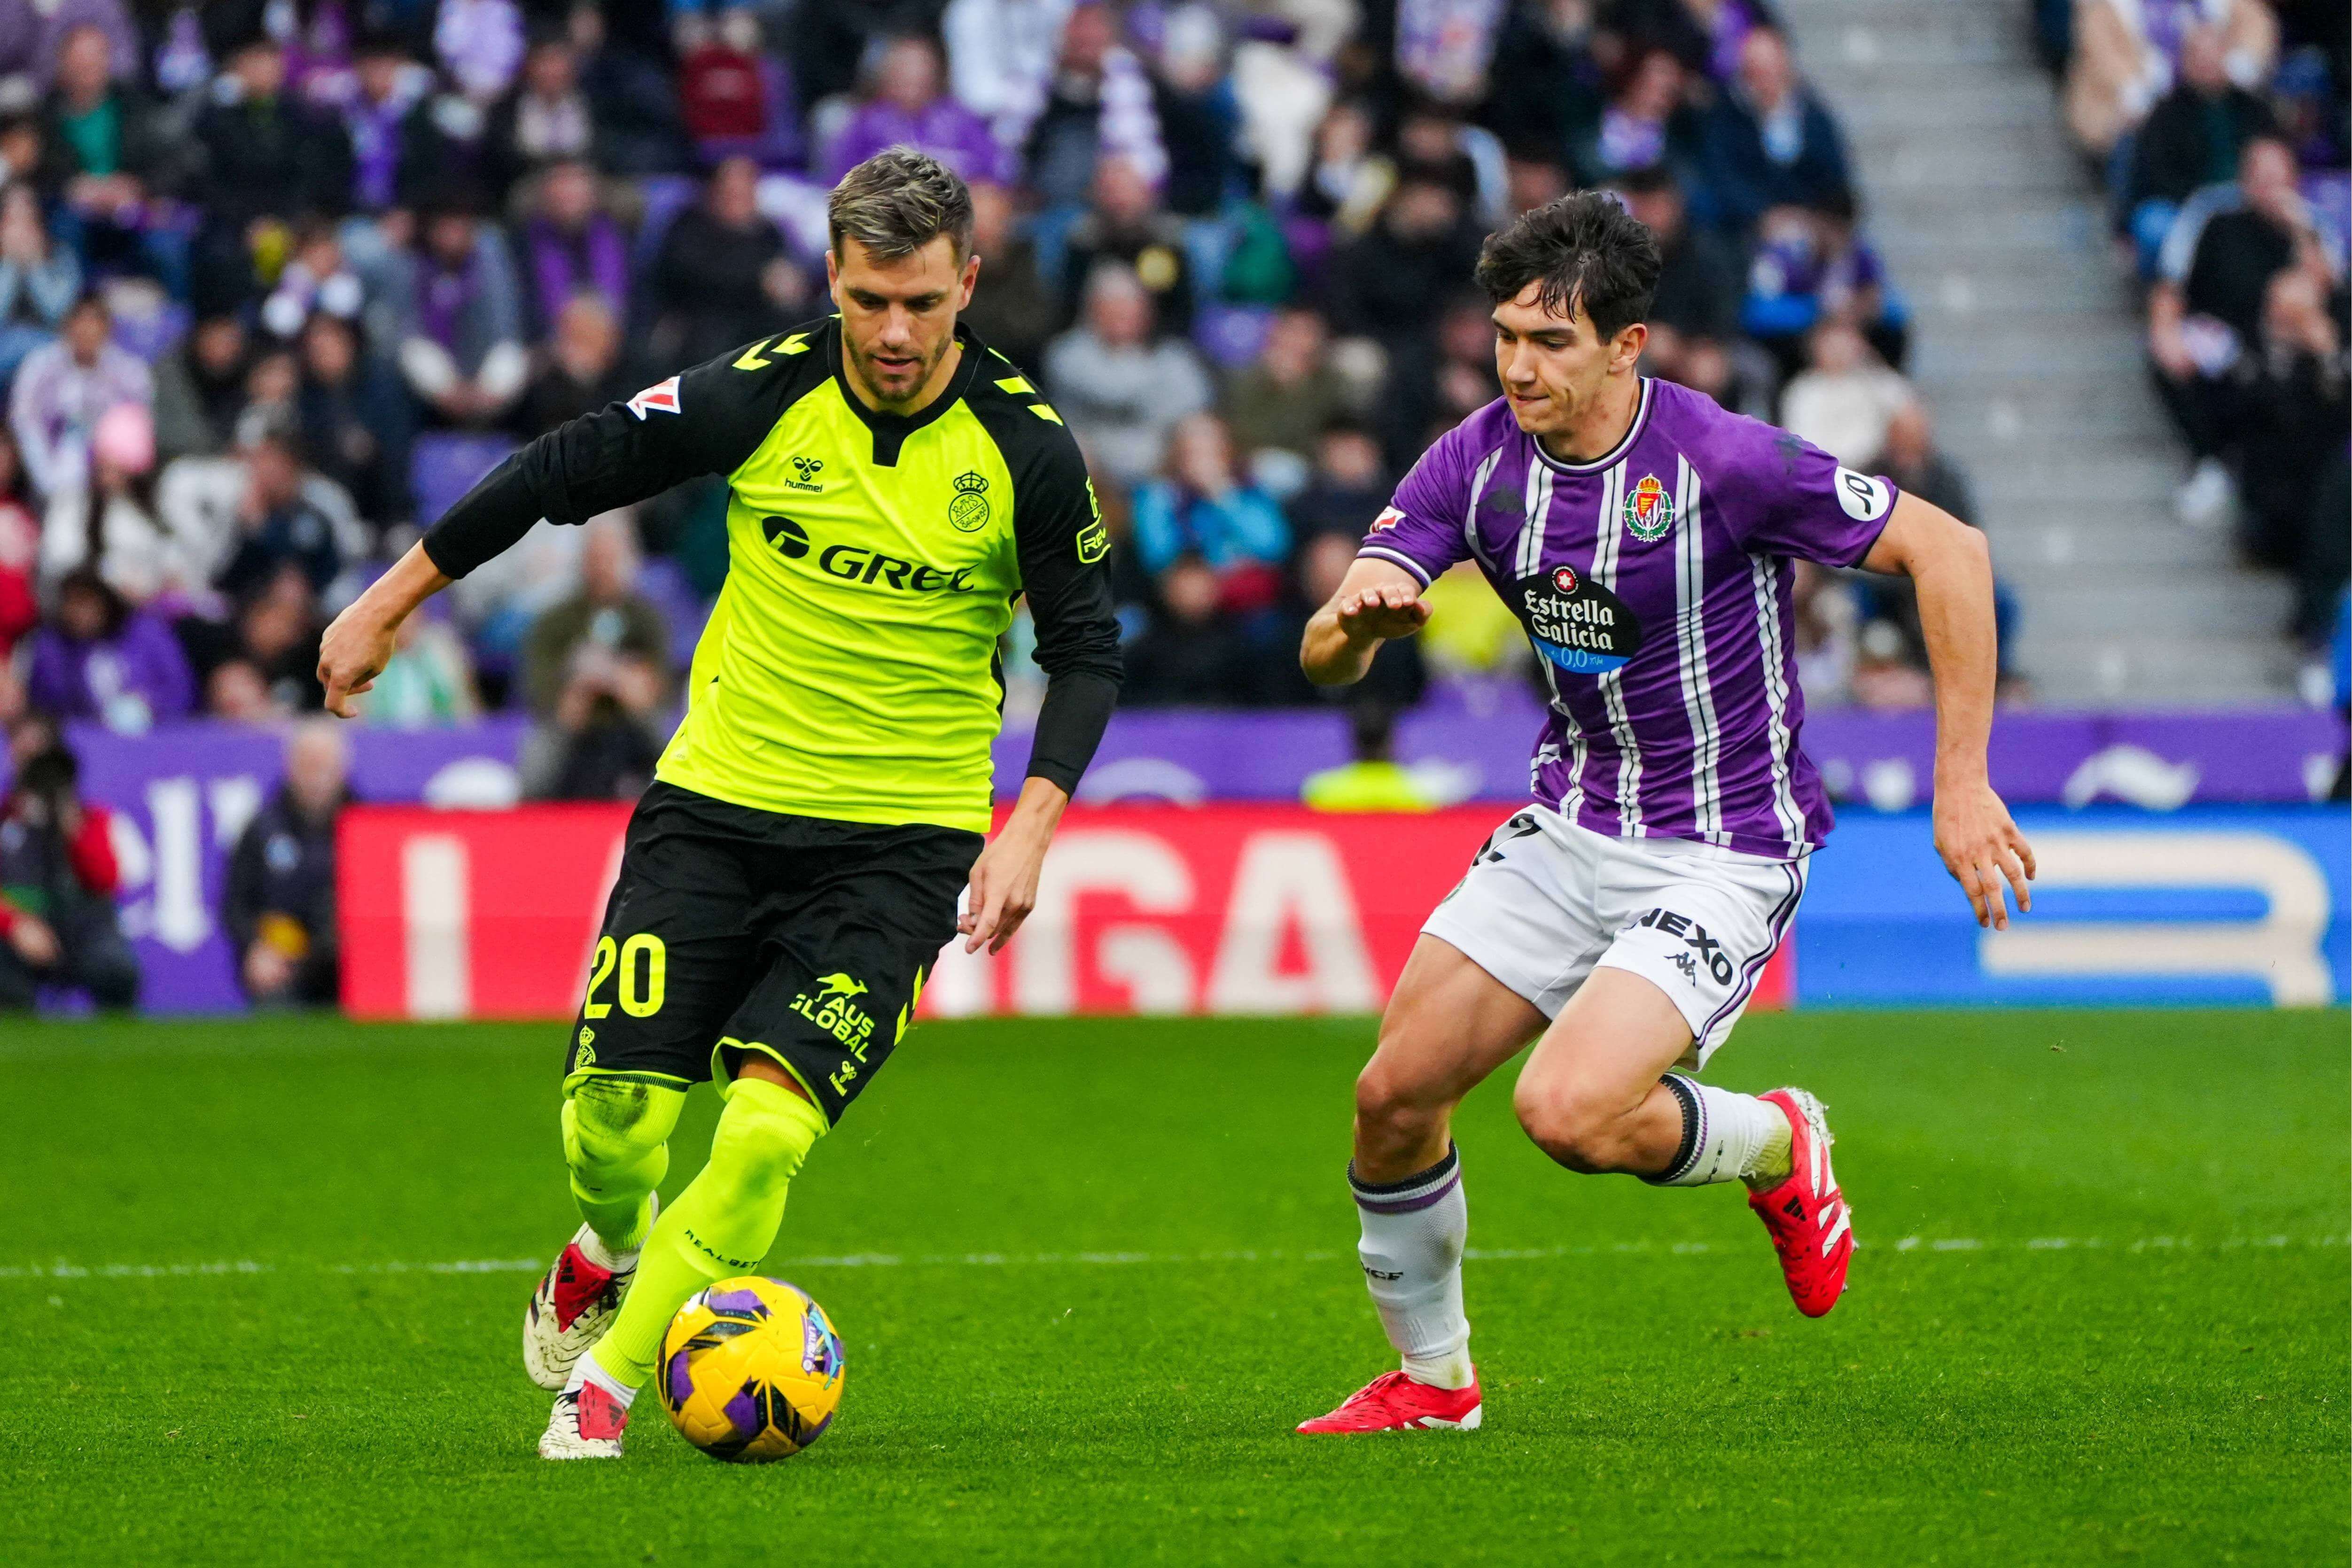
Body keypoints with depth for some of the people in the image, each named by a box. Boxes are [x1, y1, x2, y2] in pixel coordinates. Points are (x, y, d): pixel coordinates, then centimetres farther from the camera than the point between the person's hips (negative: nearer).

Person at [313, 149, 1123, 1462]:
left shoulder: (1027, 448, -8)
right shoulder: (760, 395, -7)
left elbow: (1087, 649, 2)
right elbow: (567, 471, 4)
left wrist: (1031, 826, -11)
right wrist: (391, 603, 8)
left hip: (899, 843, -1)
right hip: (716, 807, 1)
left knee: (766, 1133, -18)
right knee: (614, 1117, -8)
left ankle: (606, 1378, 2)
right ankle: (616, 1251, 30)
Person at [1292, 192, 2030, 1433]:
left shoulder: (1723, 462, -23)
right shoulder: (1478, 461, -6)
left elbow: (1948, 552, -17)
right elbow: (1326, 656, -8)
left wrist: (1962, 782, -17)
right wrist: (1355, 618, -34)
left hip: (1725, 853, -6)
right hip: (1571, 828, 6)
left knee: (1567, 1111, -24)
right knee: (1396, 1094, 1)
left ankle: (1777, 1146, 9)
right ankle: (1431, 1376, 25)